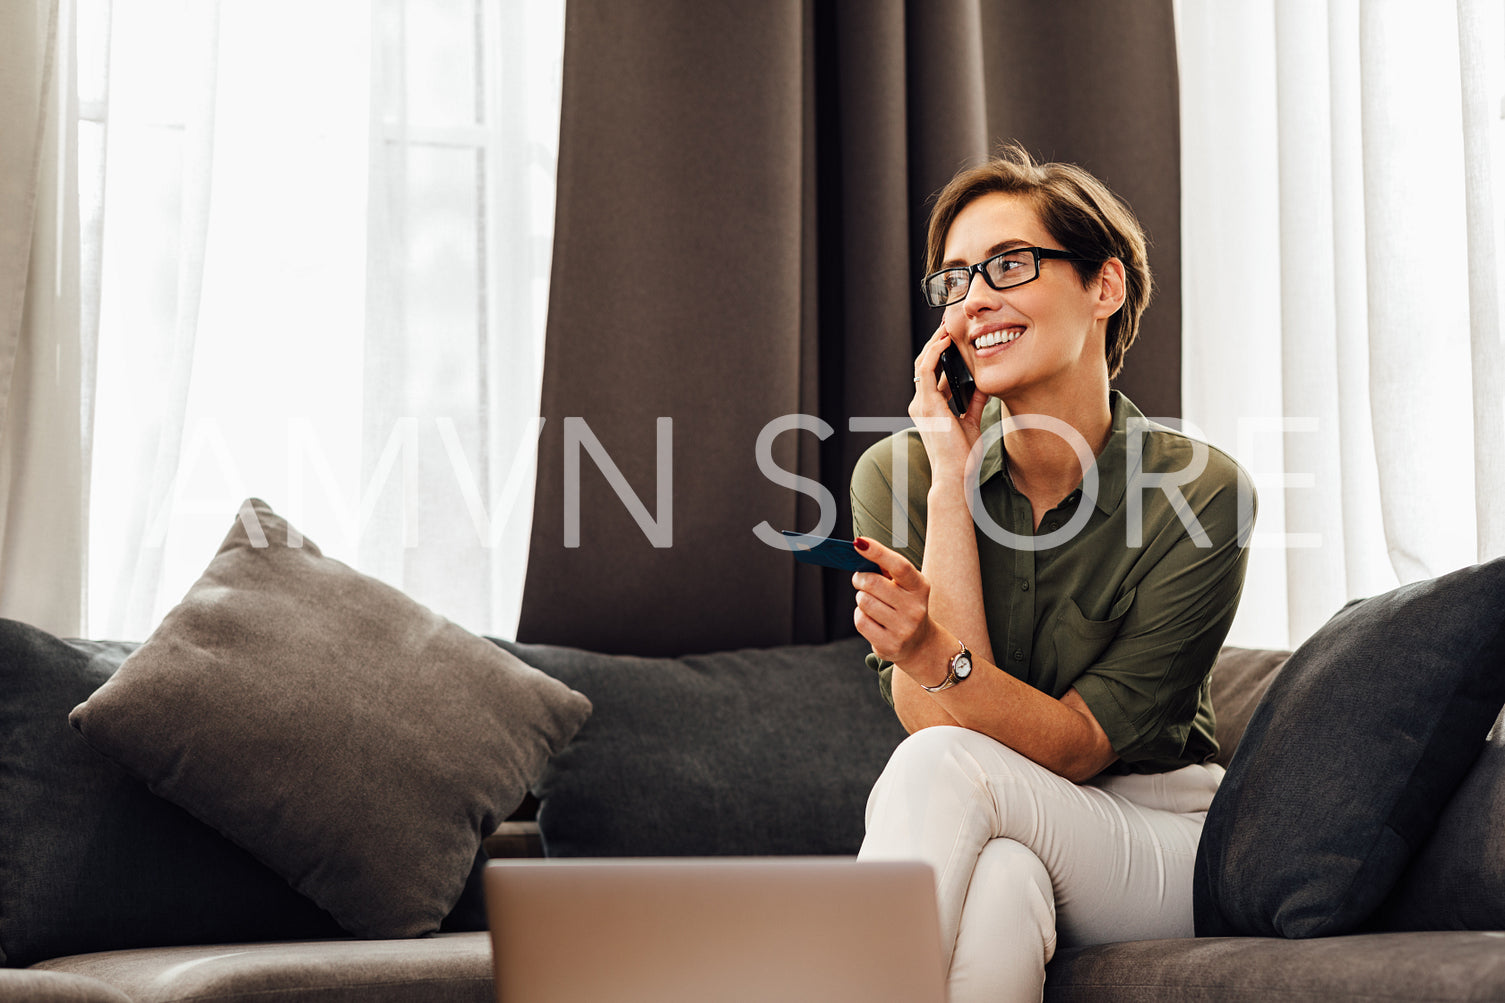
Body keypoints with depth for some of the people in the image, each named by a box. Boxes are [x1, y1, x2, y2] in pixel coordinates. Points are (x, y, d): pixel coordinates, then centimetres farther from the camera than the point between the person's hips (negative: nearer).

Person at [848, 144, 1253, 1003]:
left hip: (1159, 848, -1)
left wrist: (935, 656, -33)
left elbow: (1079, 745, -14)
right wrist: (951, 481, -16)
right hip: (1003, 839, 1)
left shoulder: (1198, 492, -10)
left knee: (943, 767, -31)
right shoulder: (900, 473, -3)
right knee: (998, 878, -37)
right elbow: (934, 721, -14)